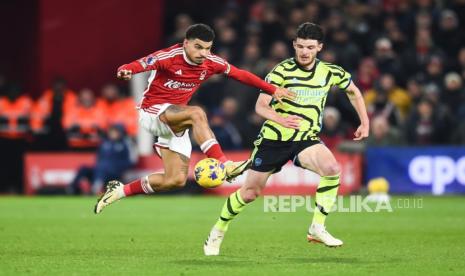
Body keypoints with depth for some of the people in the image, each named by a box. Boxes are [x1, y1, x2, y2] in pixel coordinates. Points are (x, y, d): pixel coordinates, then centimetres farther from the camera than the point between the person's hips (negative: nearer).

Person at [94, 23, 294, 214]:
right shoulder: (169, 57, -21)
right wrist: (127, 70, -60)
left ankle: (120, 191, 16)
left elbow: (241, 74, 6)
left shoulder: (211, 63, -4)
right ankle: (224, 165, -42)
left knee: (176, 180, 2)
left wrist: (272, 90, 6)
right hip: (152, 112, -7)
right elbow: (143, 64, -37)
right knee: (197, 113, -35)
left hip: (175, 123, 7)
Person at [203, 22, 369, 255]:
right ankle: (217, 232, 27)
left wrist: (364, 122, 14)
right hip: (274, 139, -2)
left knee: (332, 169, -28)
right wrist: (280, 119, -39)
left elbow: (353, 91, 19)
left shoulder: (330, 72, -2)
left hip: (306, 140, 2)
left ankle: (317, 228, -18)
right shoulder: (283, 71, -12)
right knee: (249, 193, 1)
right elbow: (260, 106, -19)